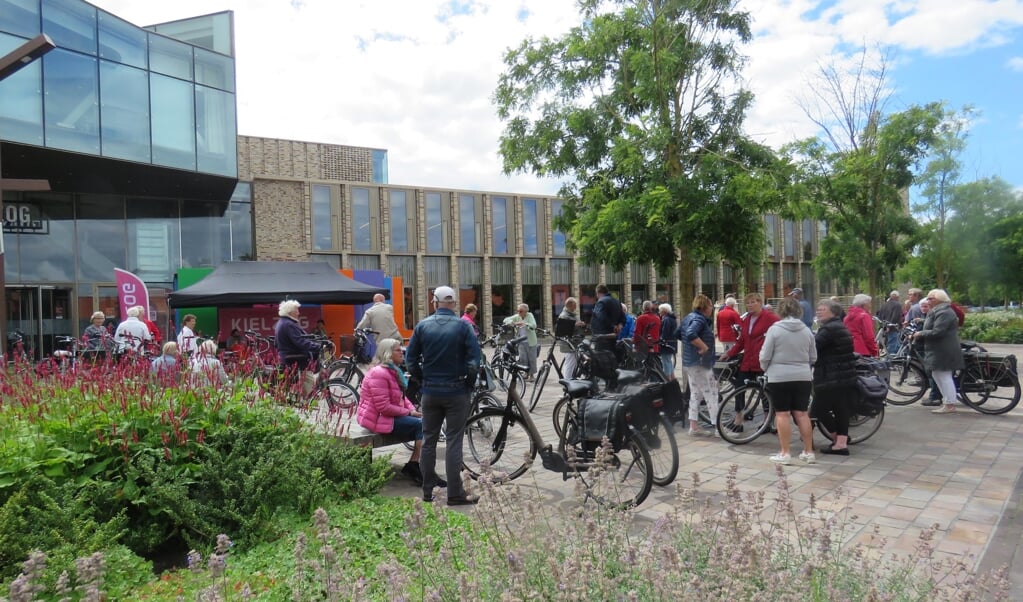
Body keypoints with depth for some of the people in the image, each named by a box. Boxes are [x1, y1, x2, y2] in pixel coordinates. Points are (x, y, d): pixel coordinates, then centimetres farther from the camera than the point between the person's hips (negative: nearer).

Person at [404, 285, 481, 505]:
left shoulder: (422, 326, 0)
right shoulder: (462, 326, -8)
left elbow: (410, 359, 0)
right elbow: (474, 360, -13)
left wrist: (423, 380, 10)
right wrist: (469, 383, 1)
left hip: (430, 392, 3)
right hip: (457, 391, -2)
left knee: (429, 440, 13)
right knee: (454, 442, 2)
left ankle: (428, 490, 21)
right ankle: (455, 494, 5)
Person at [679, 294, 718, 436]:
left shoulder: (689, 317, 13)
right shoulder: (699, 319, -17)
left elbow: (677, 334, 21)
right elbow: (691, 334, -35)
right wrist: (704, 347, -26)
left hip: (689, 363, 10)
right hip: (700, 363, -10)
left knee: (695, 395, 14)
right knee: (711, 395, -4)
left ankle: (694, 427, 18)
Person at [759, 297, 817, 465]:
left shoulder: (775, 329, -9)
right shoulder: (806, 330, 4)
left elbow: (765, 356, -7)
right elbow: (813, 357, 11)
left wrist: (766, 369, 12)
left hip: (780, 377, -4)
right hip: (803, 377, 4)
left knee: (782, 414, 1)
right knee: (802, 414, 11)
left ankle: (784, 454, 4)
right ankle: (808, 452, 16)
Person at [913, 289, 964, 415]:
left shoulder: (944, 313, -18)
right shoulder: (938, 311, 18)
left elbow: (936, 332, -25)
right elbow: (931, 328, 21)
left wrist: (920, 334, -14)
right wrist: (918, 335, 8)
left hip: (944, 351, -11)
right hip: (938, 350, 11)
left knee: (944, 376, -5)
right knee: (937, 375, 16)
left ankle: (950, 405, 1)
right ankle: (946, 400, 24)